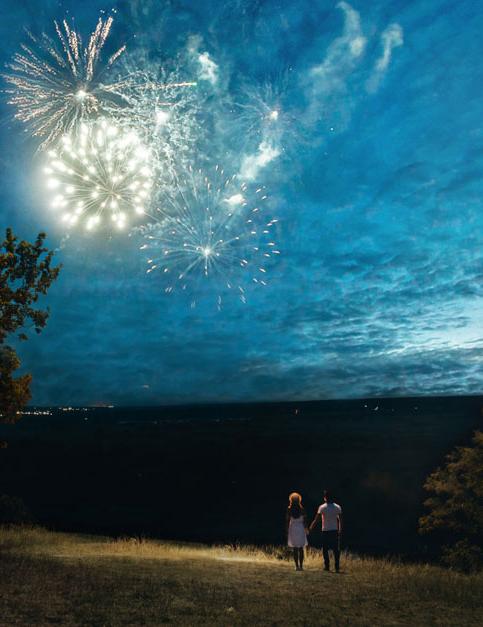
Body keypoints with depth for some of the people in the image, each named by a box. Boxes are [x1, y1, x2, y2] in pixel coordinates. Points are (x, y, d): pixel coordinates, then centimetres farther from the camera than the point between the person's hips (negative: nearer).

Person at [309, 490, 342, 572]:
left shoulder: (322, 507, -8)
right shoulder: (338, 507, 1)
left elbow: (316, 520, -7)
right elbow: (340, 520, 3)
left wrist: (310, 528, 2)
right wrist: (340, 530, 13)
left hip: (325, 531, -2)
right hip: (335, 531, 2)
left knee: (325, 549, 10)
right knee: (336, 550, 7)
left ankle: (327, 566, 9)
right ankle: (337, 567, 4)